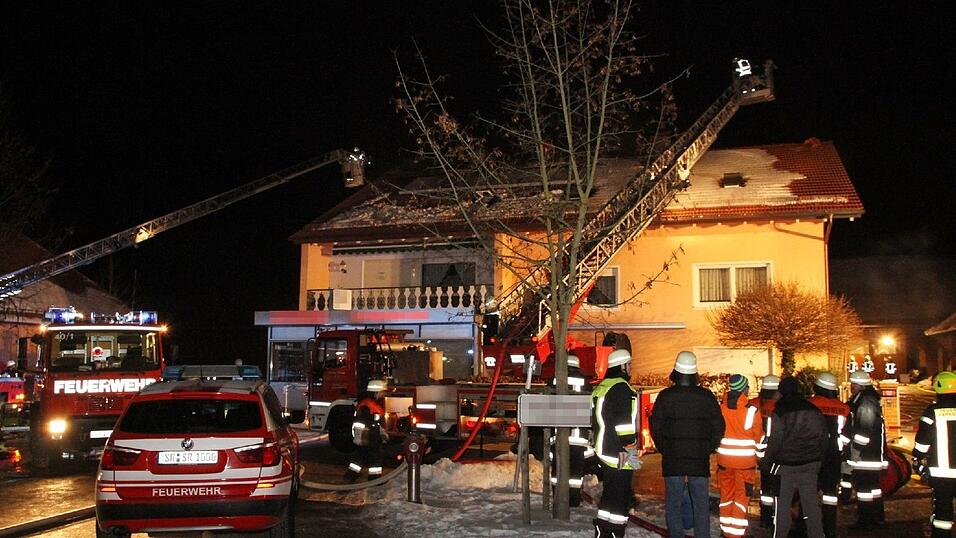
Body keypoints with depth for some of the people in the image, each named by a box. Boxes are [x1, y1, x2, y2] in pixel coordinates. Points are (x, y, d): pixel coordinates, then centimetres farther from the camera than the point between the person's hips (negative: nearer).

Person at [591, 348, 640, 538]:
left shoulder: (600, 387, 14)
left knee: (609, 494, 17)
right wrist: (628, 452, -19)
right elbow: (624, 423, -20)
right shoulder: (621, 388, -15)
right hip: (620, 453, -9)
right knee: (621, 496, -2)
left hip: (603, 450, 9)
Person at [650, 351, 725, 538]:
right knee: (701, 503, 8)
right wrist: (708, 449, 12)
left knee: (673, 504, 7)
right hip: (700, 460, 1)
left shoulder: (665, 396, -5)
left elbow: (655, 427, -2)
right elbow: (718, 427, 2)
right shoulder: (706, 396, -2)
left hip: (672, 460, -1)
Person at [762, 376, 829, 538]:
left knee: (782, 504, 5)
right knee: (811, 503, 10)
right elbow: (824, 439, 12)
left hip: (785, 464, -4)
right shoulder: (814, 411, 6)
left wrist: (765, 461, -1)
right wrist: (820, 459, 23)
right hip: (810, 464, 4)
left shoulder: (779, 412, -10)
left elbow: (774, 441, -13)